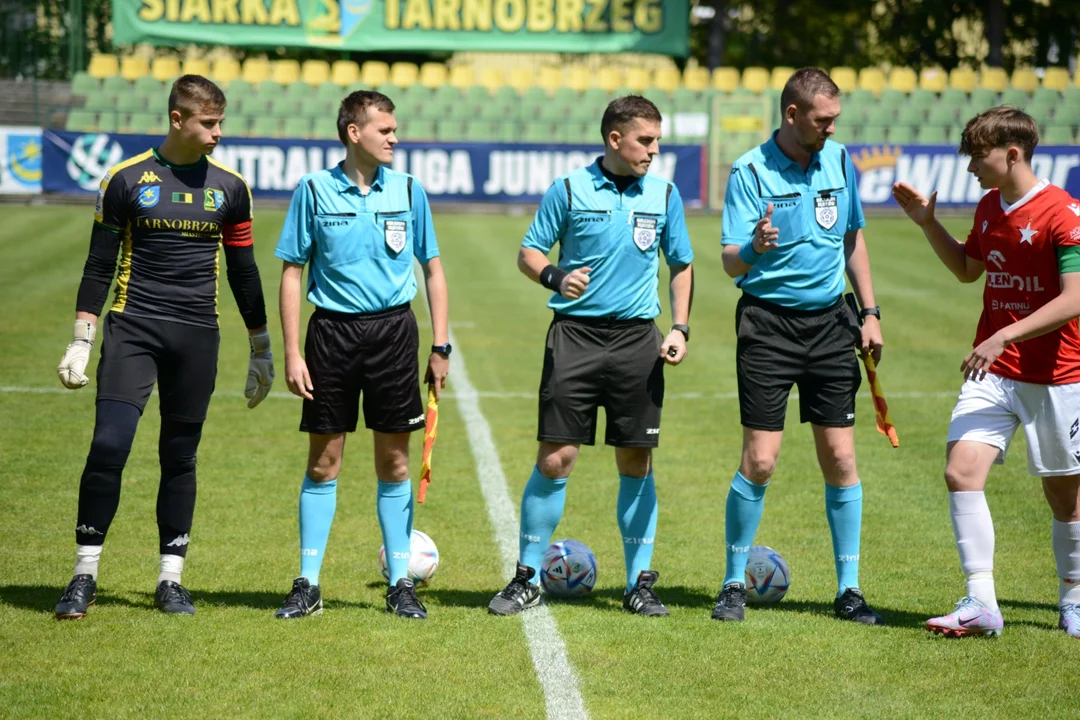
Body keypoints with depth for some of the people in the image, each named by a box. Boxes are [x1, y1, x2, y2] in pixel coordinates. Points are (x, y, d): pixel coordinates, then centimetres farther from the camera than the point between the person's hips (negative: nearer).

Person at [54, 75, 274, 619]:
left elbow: (243, 273, 14)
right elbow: (99, 266, 4)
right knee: (108, 445, -13)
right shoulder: (126, 180, 0)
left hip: (197, 336, 2)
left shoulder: (229, 187, 7)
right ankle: (84, 575, -5)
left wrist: (261, 350, 16)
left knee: (180, 457, 5)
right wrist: (80, 342, -2)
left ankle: (171, 579, 14)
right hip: (131, 328, -2)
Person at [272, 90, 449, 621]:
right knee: (323, 460, 3)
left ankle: (401, 583, 13)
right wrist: (292, 353, -4)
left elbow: (432, 269, 11)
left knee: (394, 462, 5)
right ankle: (307, 585, 10)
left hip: (393, 329, 1)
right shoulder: (314, 190, -1)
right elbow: (292, 272, 2)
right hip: (332, 332, -1)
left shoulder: (408, 191, 4)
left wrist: (441, 346, 5)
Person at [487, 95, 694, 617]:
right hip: (575, 335, -2)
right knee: (555, 458, -5)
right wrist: (555, 276, -16)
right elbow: (529, 252, 5)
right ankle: (528, 578, 6)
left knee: (636, 462, 4)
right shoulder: (569, 190, -1)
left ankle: (639, 582, 14)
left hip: (637, 338, 2)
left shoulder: (665, 195, 7)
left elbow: (681, 265, 17)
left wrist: (680, 328, 5)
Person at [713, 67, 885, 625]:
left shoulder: (839, 161, 6)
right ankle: (734, 584, 7)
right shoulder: (750, 173, -10)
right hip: (769, 323, -4)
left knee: (840, 458, 2)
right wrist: (755, 247, -36)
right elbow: (732, 264, -14)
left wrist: (869, 312, 13)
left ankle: (848, 589, 10)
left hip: (829, 322, 4)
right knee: (759, 460, -8)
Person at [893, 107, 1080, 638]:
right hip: (991, 374, 6)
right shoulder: (989, 208, 7)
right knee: (961, 470, -13)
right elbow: (967, 270, 25)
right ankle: (980, 606, -11)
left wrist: (1003, 337, -28)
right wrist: (928, 223, 11)